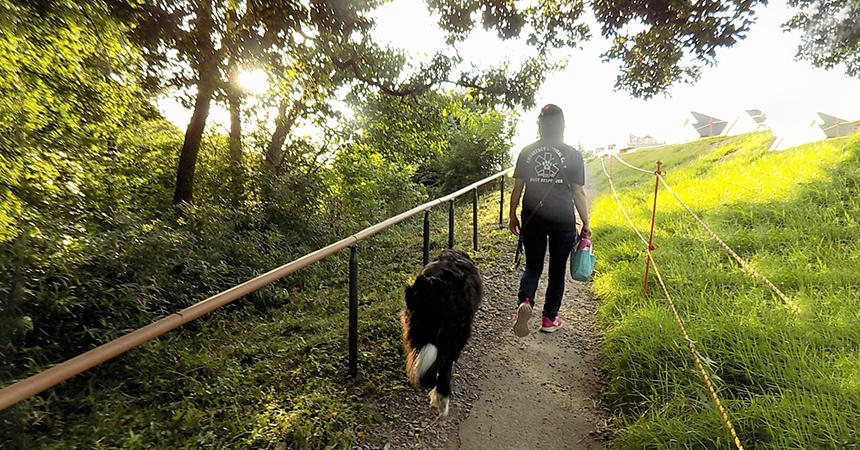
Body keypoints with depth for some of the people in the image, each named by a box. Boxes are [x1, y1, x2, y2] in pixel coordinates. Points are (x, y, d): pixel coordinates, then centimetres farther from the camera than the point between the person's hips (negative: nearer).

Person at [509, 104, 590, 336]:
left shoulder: (527, 152, 1)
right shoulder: (572, 155, -4)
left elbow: (517, 188, 3)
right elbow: (578, 193, -3)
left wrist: (512, 216, 14)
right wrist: (586, 224, 5)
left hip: (532, 219, 2)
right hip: (563, 221, -1)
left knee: (532, 267, 15)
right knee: (557, 270, 14)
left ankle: (524, 301, -13)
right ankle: (549, 318, 23)